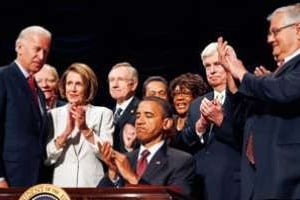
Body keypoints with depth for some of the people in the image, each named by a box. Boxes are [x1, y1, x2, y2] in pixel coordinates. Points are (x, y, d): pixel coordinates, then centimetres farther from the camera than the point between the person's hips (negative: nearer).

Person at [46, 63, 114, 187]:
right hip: (61, 184, 1)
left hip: (93, 184, -1)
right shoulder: (54, 114, 5)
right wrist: (66, 132, -16)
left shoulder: (104, 113, 2)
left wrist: (85, 129, -17)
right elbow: (48, 158, -3)